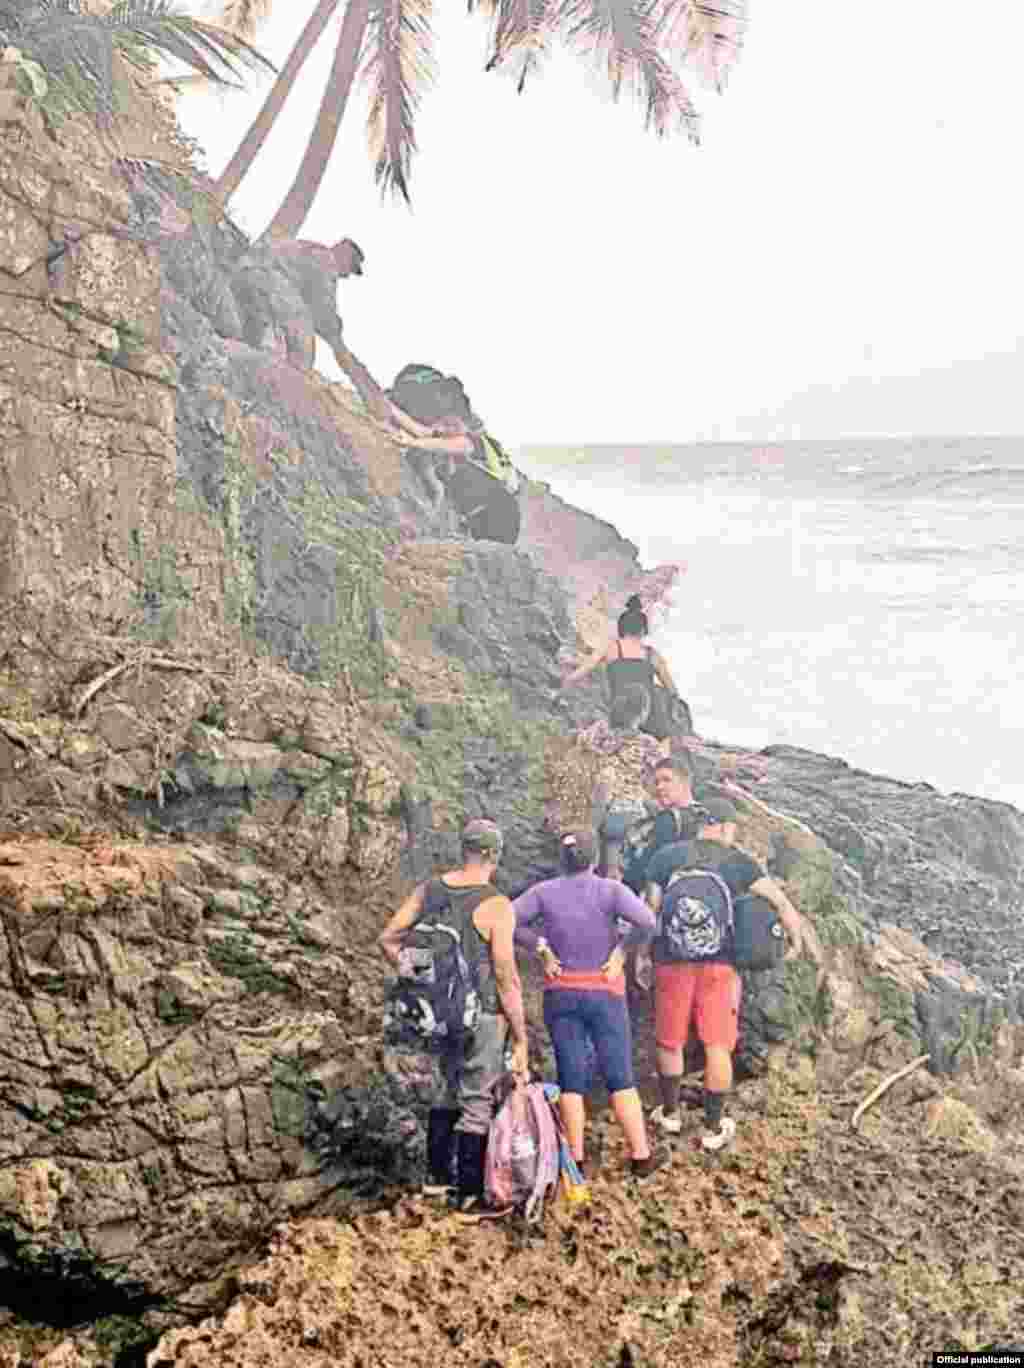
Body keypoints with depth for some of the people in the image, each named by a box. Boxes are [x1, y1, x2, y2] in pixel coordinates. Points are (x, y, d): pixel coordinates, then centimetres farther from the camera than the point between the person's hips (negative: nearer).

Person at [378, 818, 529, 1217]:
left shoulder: (429, 891, 0)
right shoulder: (496, 906, -17)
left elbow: (388, 939, 5)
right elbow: (507, 979, -17)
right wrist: (521, 1038, -10)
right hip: (482, 1017, -6)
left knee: (445, 1090, 23)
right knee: (477, 1103, 7)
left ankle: (437, 1176, 35)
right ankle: (470, 1196, 16)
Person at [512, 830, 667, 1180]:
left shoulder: (544, 892, -5)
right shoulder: (610, 890, -11)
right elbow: (647, 922, -23)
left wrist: (542, 947, -5)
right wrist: (621, 950, -10)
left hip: (561, 994, 2)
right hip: (604, 993, -2)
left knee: (571, 1077, 8)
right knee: (620, 1077, 7)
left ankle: (576, 1158, 12)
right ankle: (641, 1155, 13)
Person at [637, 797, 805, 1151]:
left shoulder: (665, 856, 3)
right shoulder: (739, 863, 1)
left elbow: (650, 910, 1)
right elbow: (781, 902, 2)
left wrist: (641, 956, 9)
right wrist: (796, 940, 17)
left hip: (673, 961, 1)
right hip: (720, 964, -1)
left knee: (669, 1040, 17)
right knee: (717, 1046, 8)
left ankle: (670, 1113, 32)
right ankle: (714, 1128, 17)